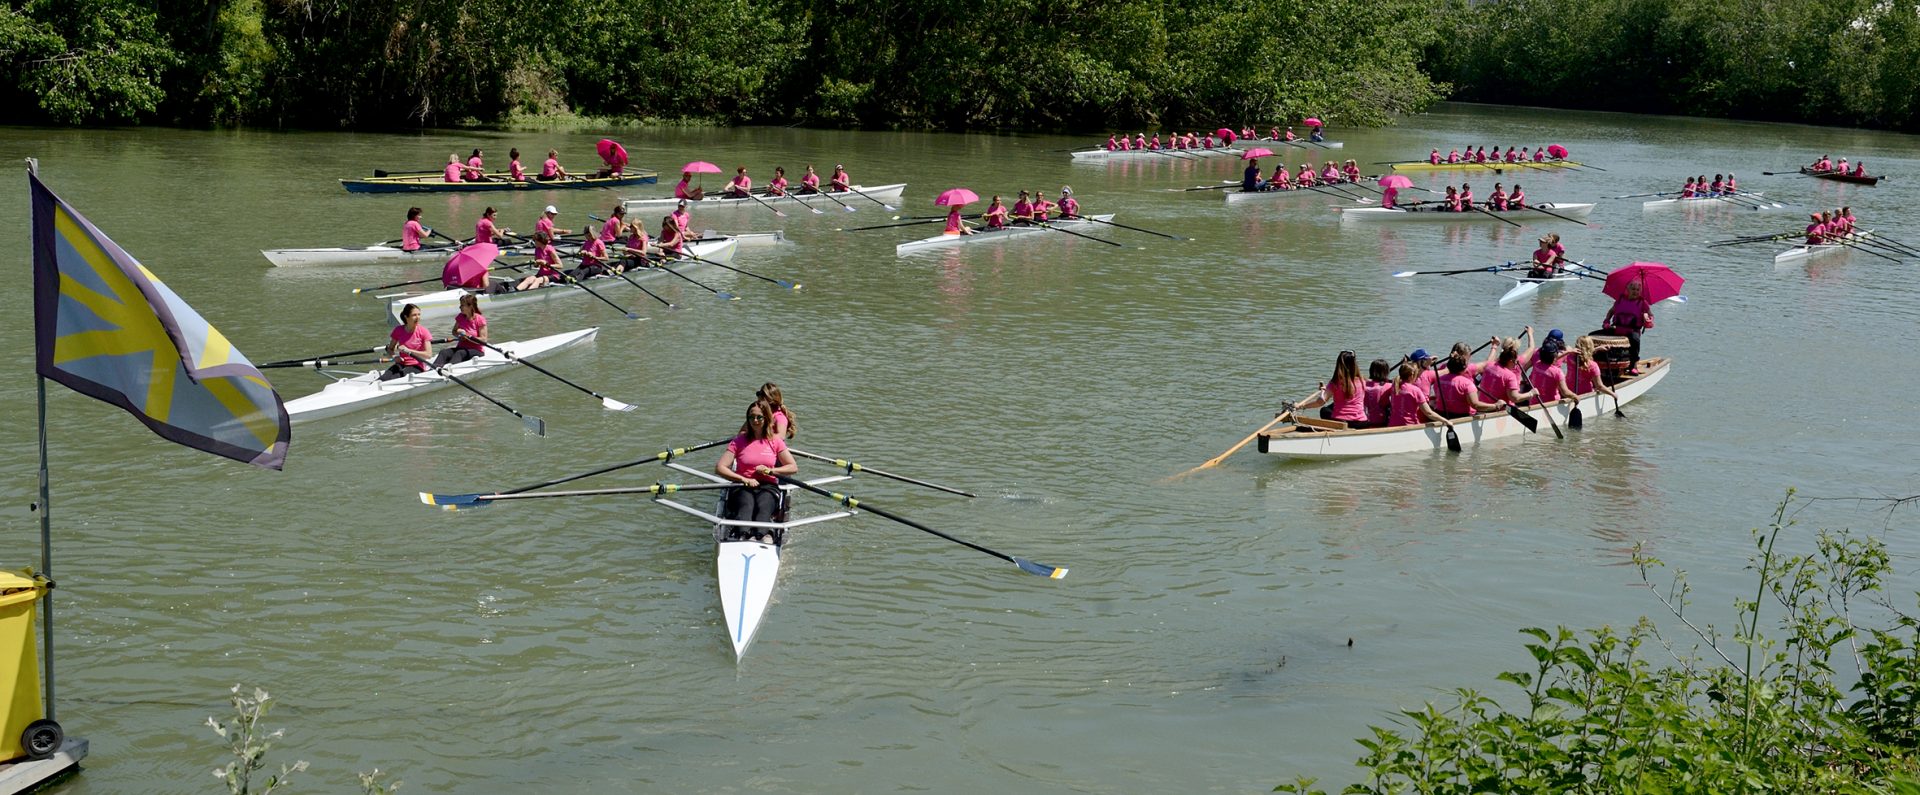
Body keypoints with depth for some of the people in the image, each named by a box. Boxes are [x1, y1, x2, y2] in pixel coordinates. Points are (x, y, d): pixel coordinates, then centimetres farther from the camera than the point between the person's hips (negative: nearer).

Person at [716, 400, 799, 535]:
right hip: (742, 487, -1)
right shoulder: (739, 442, 9)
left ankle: (763, 535, -65)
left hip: (768, 487, 1)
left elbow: (793, 467, 9)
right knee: (746, 506, -36)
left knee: (764, 507, -35)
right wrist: (744, 479, -13)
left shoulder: (775, 442, 13)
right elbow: (719, 468, 0)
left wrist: (770, 471, -7)